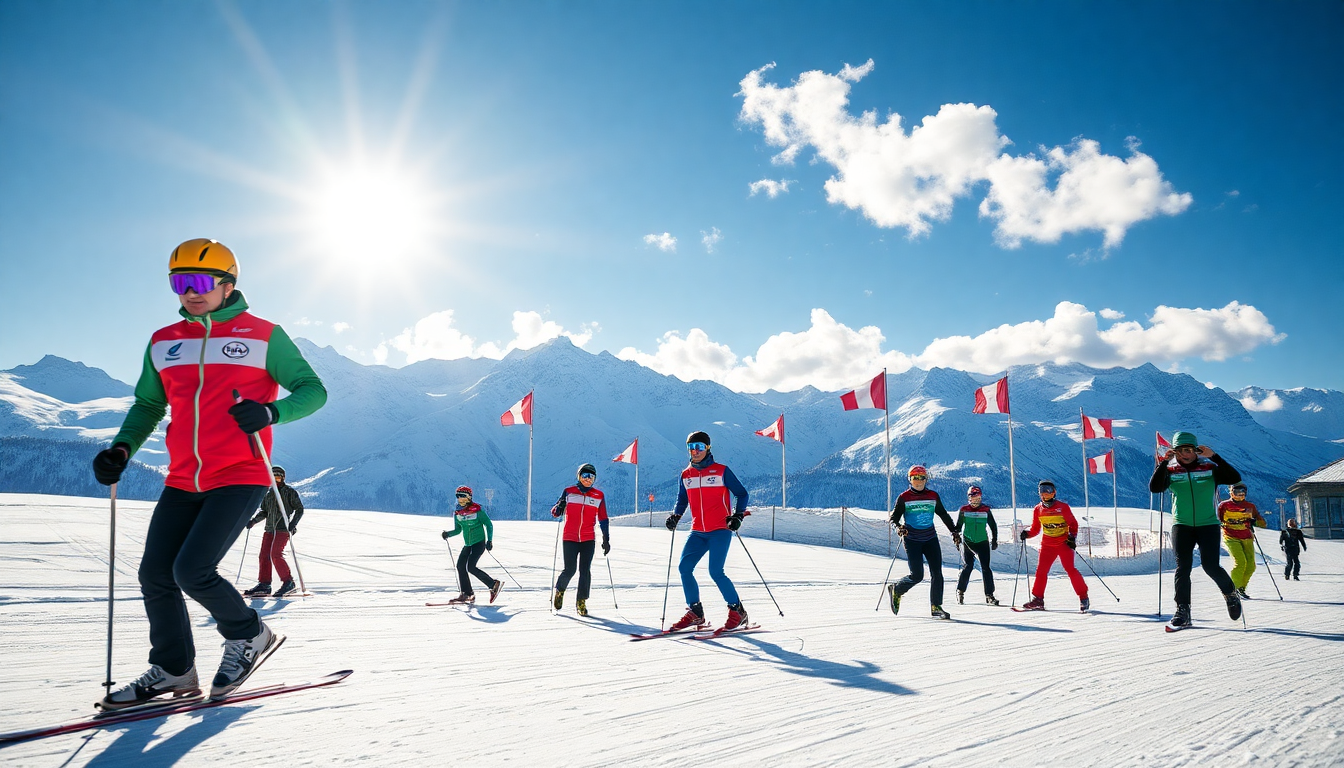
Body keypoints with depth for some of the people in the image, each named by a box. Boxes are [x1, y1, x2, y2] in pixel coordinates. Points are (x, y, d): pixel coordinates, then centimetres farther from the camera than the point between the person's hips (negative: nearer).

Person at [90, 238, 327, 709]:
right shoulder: (164, 343, 11)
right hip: (183, 481, 6)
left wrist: (270, 412, -23)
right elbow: (148, 405, 21)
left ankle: (249, 635, 12)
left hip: (240, 477, -6)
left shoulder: (263, 335, -3)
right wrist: (122, 449, 3)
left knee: (192, 570, -15)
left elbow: (312, 390, -3)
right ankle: (173, 670, 25)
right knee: (154, 575, 5)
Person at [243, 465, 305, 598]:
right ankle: (264, 585, 6)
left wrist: (293, 523, -15)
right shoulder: (268, 493, 17)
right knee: (264, 555, 0)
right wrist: (254, 520, 5)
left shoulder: (290, 492, 0)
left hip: (283, 528, -6)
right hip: (270, 528, 6)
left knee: (275, 554, -16)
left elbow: (299, 509, -1)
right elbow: (264, 511, 22)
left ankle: (288, 582, -8)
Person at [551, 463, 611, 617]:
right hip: (570, 539, -1)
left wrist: (606, 539, 9)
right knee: (569, 570, -4)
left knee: (585, 571, -4)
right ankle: (559, 590, 26)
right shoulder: (569, 492, 4)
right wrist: (559, 509, -17)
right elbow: (555, 513, 6)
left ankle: (581, 602, 8)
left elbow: (603, 519, 12)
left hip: (588, 540, 1)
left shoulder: (598, 496, 8)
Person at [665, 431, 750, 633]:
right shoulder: (686, 475, 10)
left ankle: (737, 611, 2)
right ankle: (695, 613, 7)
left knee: (715, 572, -15)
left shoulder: (721, 471, -3)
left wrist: (738, 515, -11)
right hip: (698, 532, 5)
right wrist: (675, 516, 3)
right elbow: (682, 501, 21)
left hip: (720, 529, -5)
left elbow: (741, 494, 2)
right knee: (684, 568, -5)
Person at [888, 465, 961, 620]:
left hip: (930, 539, 4)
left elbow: (943, 515, 17)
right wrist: (899, 527, -24)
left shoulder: (933, 496, 5)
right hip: (912, 540, -4)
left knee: (937, 573, -4)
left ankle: (936, 607, 6)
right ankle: (895, 590, 17)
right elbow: (894, 517, -4)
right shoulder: (904, 497, -4)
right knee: (917, 575, -10)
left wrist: (954, 531, 17)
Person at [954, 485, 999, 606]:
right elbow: (958, 526, 8)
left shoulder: (986, 510, 2)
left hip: (983, 542, 1)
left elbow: (993, 526, 11)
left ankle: (989, 595, -1)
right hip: (967, 542, -1)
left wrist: (994, 540, 6)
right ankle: (960, 591, 14)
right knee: (968, 566, -4)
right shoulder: (963, 510, 1)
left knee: (986, 568, -5)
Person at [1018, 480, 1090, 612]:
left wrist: (1072, 537, -13)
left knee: (1070, 569, -13)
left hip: (1064, 543, -4)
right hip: (1047, 545, 4)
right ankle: (1038, 599, 6)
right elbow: (1035, 528, 12)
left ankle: (1083, 597, -2)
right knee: (1041, 570, -2)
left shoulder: (1063, 507, -5)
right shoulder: (1038, 510, 5)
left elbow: (1073, 524, 1)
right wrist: (1027, 533, -6)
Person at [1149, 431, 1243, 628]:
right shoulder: (1171, 471, 4)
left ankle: (1231, 593, 24)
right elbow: (1154, 488, -11)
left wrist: (1213, 457, -17)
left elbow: (1235, 478, -10)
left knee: (1210, 566, -7)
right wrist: (1163, 462, -18)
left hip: (1208, 524, -1)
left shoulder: (1210, 469, 3)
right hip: (1181, 525, 1)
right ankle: (1182, 610, -3)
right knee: (1183, 567, -7)